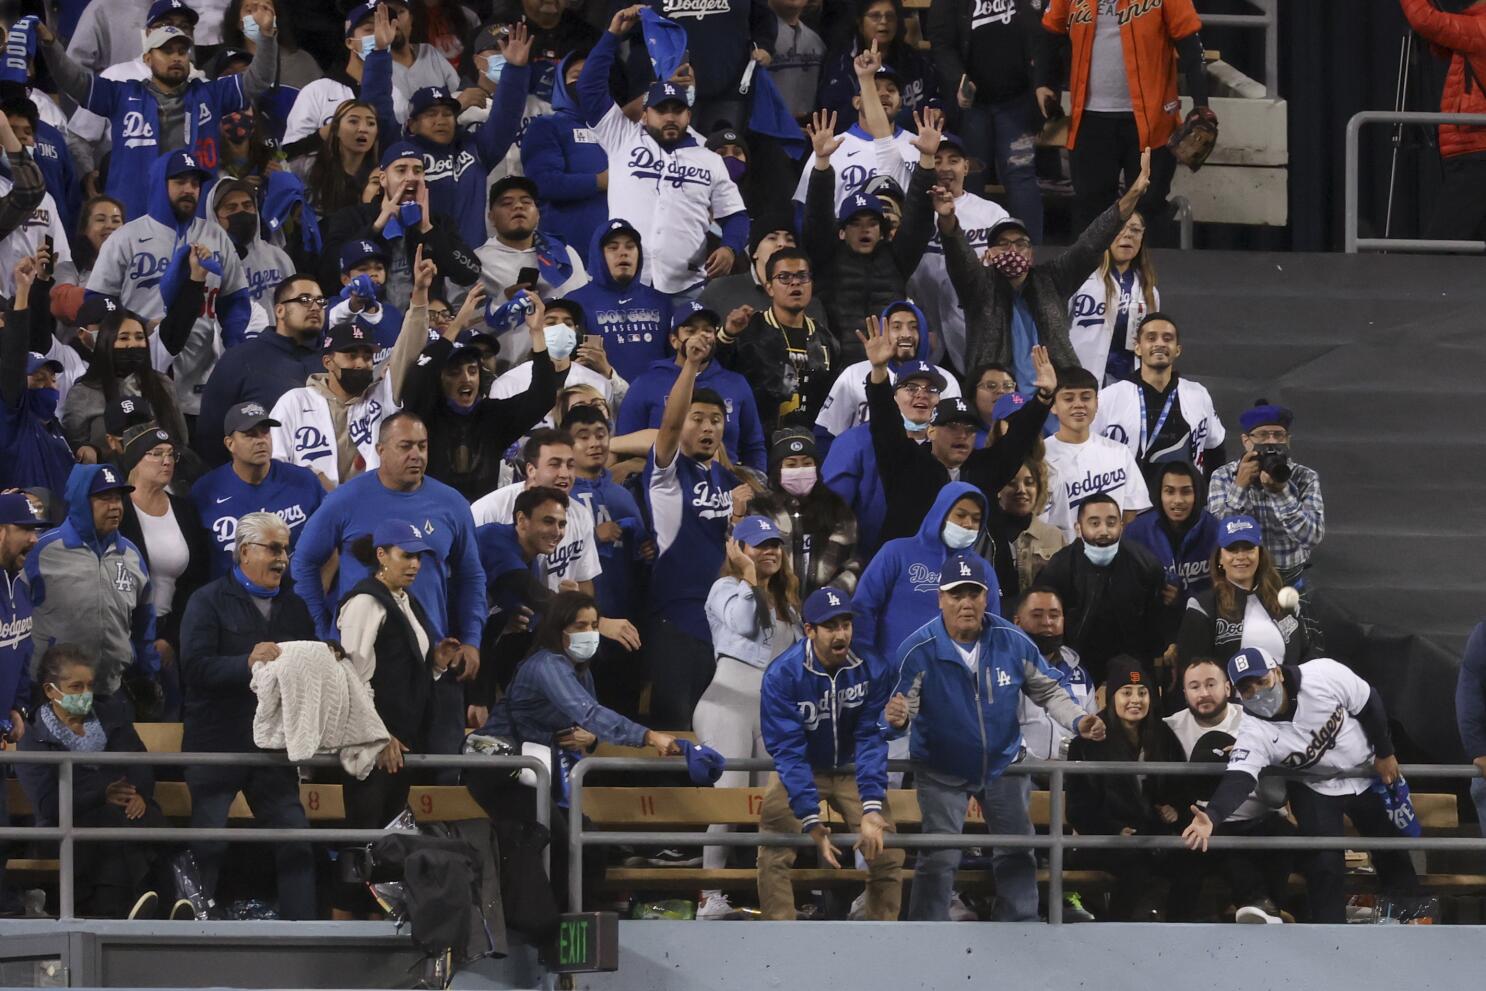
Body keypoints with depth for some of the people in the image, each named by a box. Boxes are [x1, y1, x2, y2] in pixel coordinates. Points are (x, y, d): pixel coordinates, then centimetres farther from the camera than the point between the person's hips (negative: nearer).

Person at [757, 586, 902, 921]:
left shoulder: (872, 669, -19)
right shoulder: (781, 675, -23)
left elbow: (871, 740, -21)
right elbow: (788, 751, -25)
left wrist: (872, 808, -33)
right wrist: (810, 820, -33)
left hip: (853, 769, 1)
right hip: (799, 772, -1)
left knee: (887, 855, -10)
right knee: (774, 856, -18)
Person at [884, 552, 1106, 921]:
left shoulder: (1012, 642, -15)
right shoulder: (919, 651, -24)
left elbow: (1048, 691, -2)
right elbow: (900, 711, -25)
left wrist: (1077, 721, -18)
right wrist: (895, 720, -49)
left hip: (1002, 764, 4)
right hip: (942, 771, -4)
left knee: (1017, 858, 10)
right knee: (939, 860, -12)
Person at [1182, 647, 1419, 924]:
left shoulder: (1325, 675, -32)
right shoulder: (1254, 733, -31)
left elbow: (1369, 707, -16)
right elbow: (1237, 779, -44)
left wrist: (1384, 753, -5)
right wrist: (1211, 816, -64)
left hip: (1367, 774, 1)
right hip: (1314, 790, -1)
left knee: (1392, 851, 15)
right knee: (1324, 865, -14)